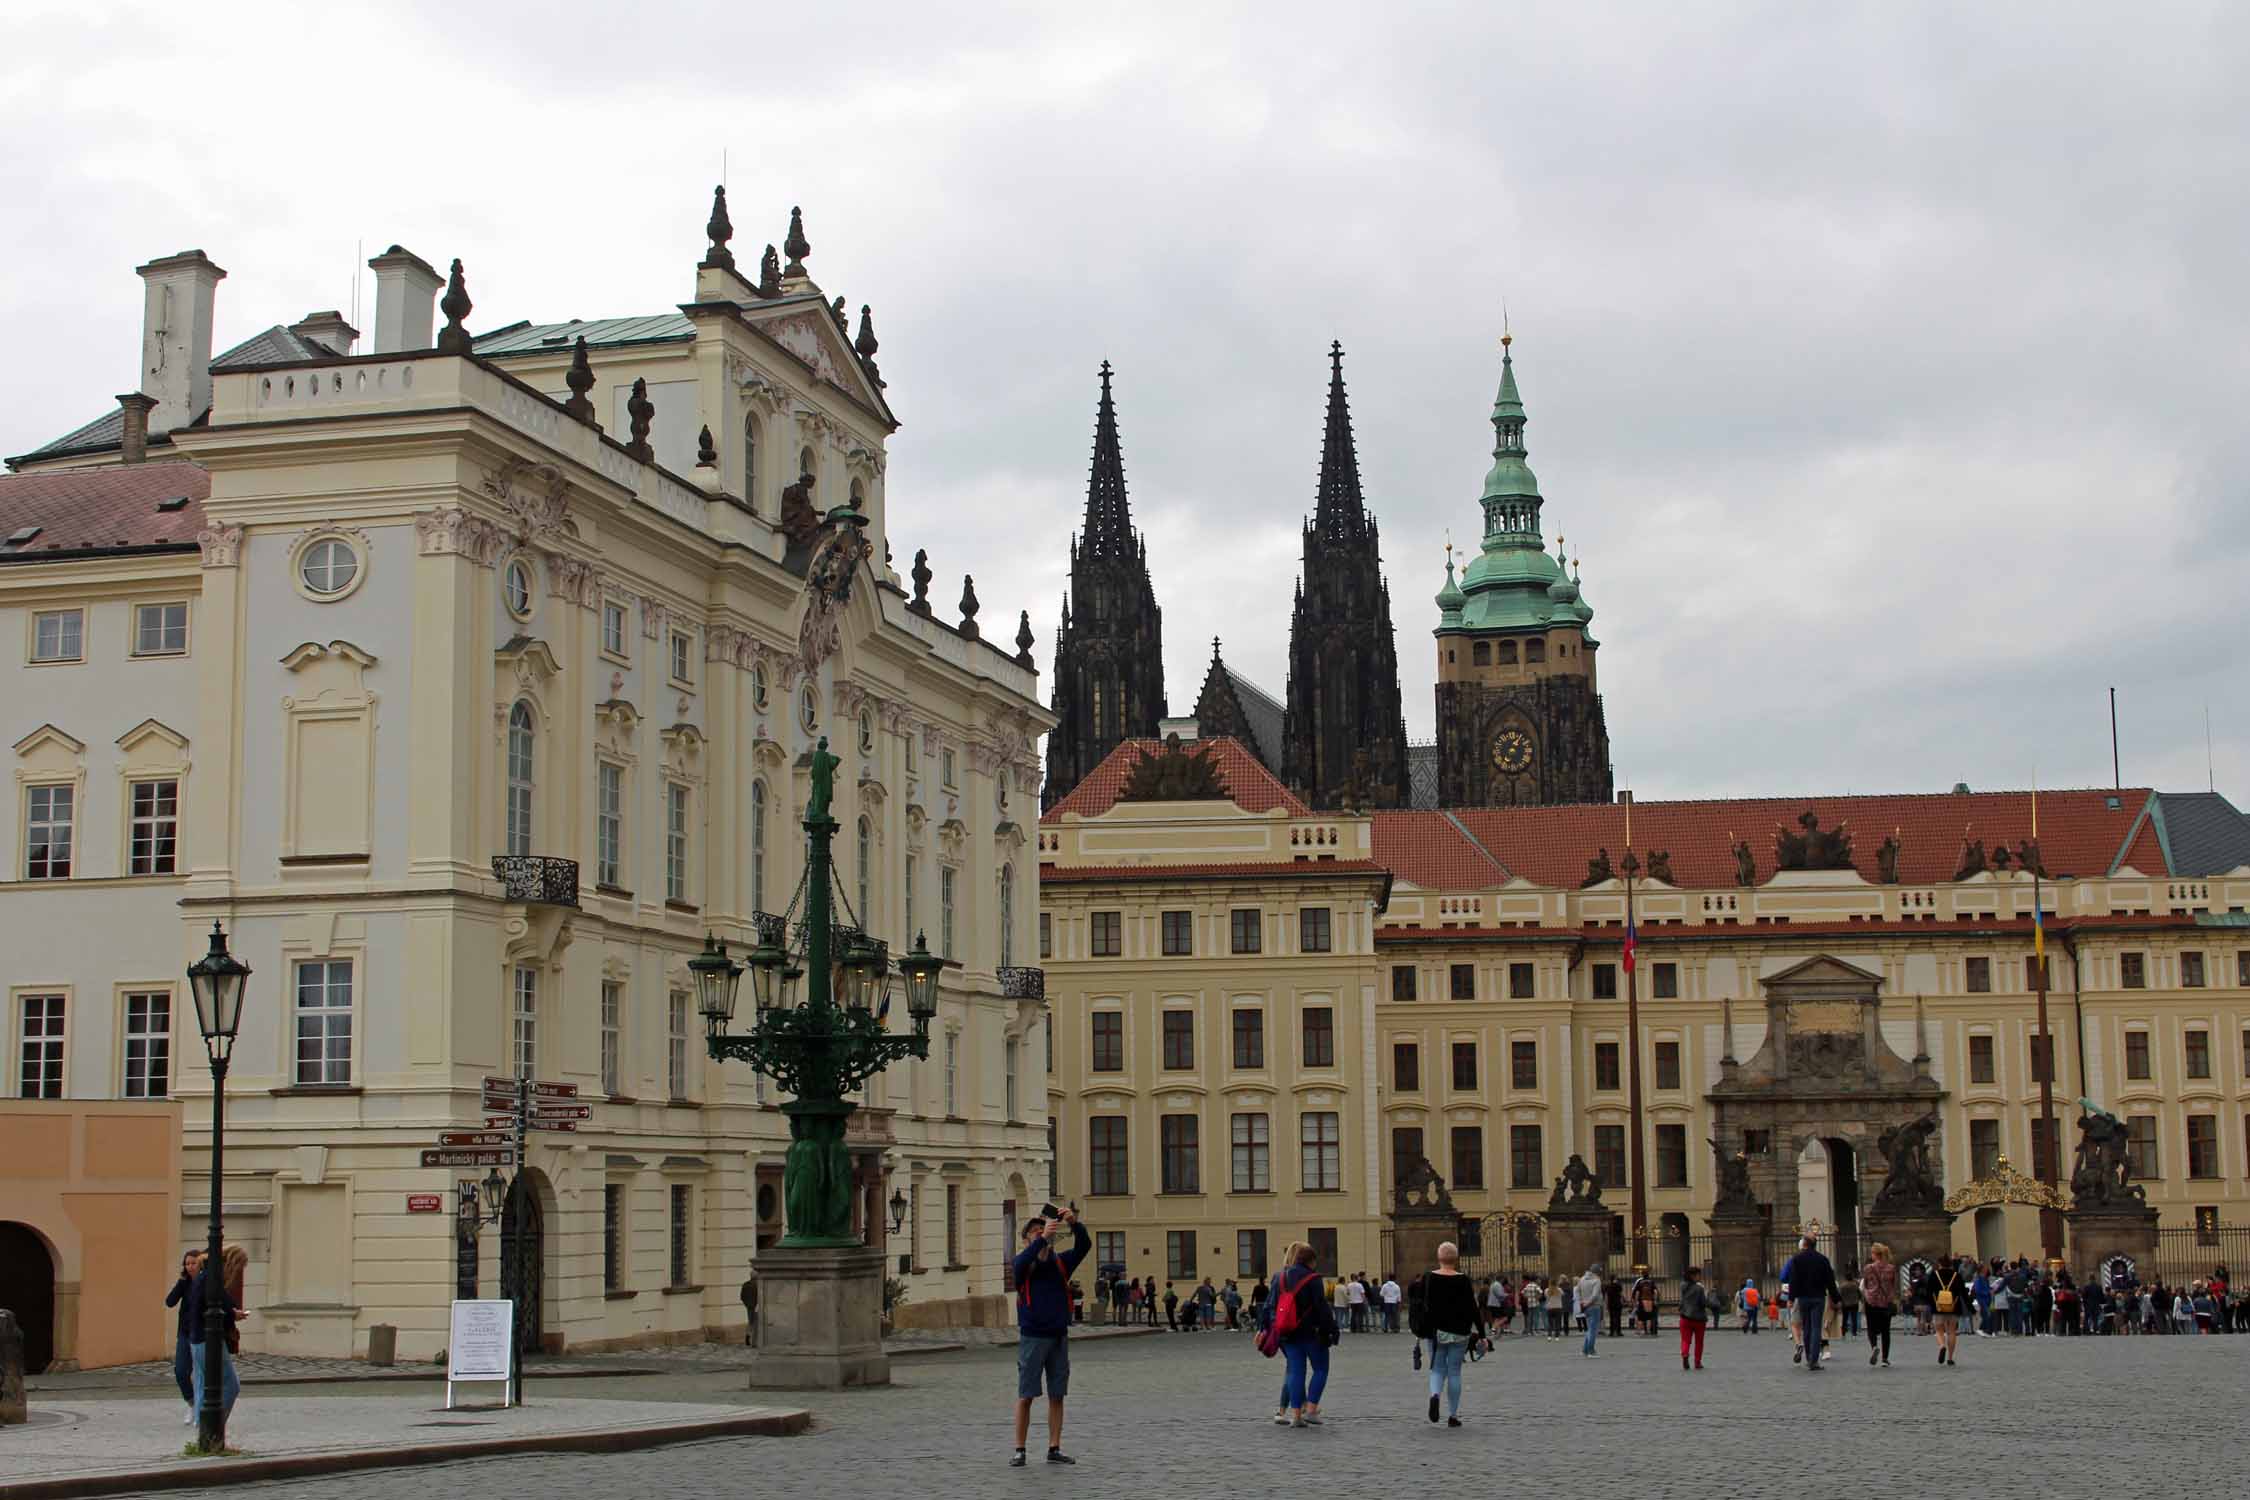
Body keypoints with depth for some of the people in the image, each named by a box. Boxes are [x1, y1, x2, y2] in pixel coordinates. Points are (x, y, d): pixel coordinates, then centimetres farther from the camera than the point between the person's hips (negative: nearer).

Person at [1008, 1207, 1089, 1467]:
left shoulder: (1060, 1261, 7)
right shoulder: (1023, 1263, -2)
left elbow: (1084, 1246, -7)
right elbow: (1021, 1263, -26)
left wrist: (1074, 1224, -26)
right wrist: (1043, 1238, -37)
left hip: (1059, 1336, 4)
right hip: (1032, 1336, -4)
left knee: (1057, 1396, 6)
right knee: (1026, 1396, -1)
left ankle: (1054, 1448, 12)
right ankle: (1019, 1450, 4)